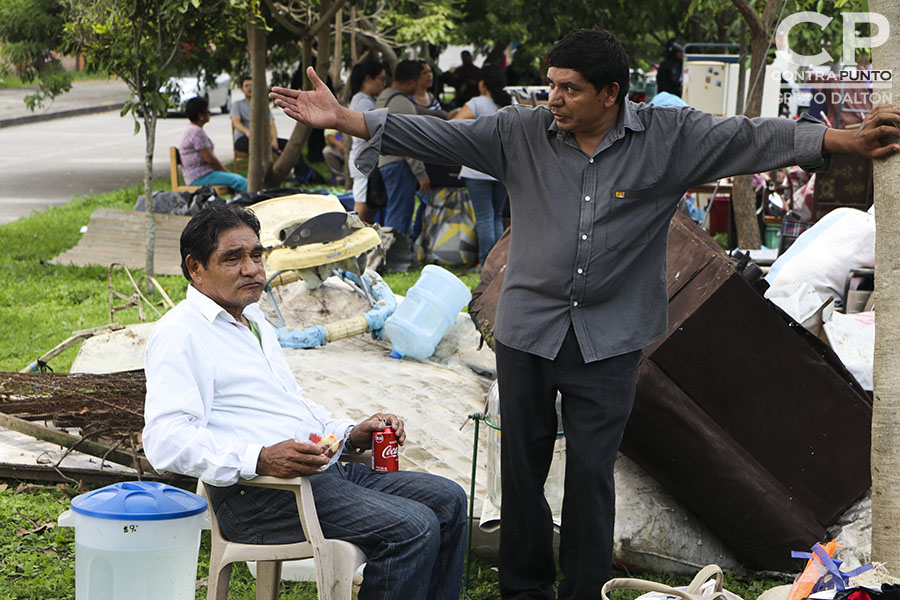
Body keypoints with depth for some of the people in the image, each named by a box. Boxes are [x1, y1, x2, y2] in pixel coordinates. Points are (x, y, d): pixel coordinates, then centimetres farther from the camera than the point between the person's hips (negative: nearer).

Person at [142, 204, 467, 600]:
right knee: (412, 527, -23)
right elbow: (166, 440, -21)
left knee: (446, 500, 2)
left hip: (328, 471, 10)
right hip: (257, 495, -10)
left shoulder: (253, 319, 24)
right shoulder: (180, 334, -8)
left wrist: (350, 435, 15)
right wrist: (260, 460, -32)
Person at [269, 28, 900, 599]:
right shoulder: (522, 133, -1)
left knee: (593, 471, 0)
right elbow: (436, 135, -2)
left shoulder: (668, 137, -5)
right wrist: (344, 118, -8)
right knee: (522, 464, 9)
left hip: (609, 337, -2)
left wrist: (843, 139, -22)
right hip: (528, 328, 2)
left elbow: (749, 138, -12)